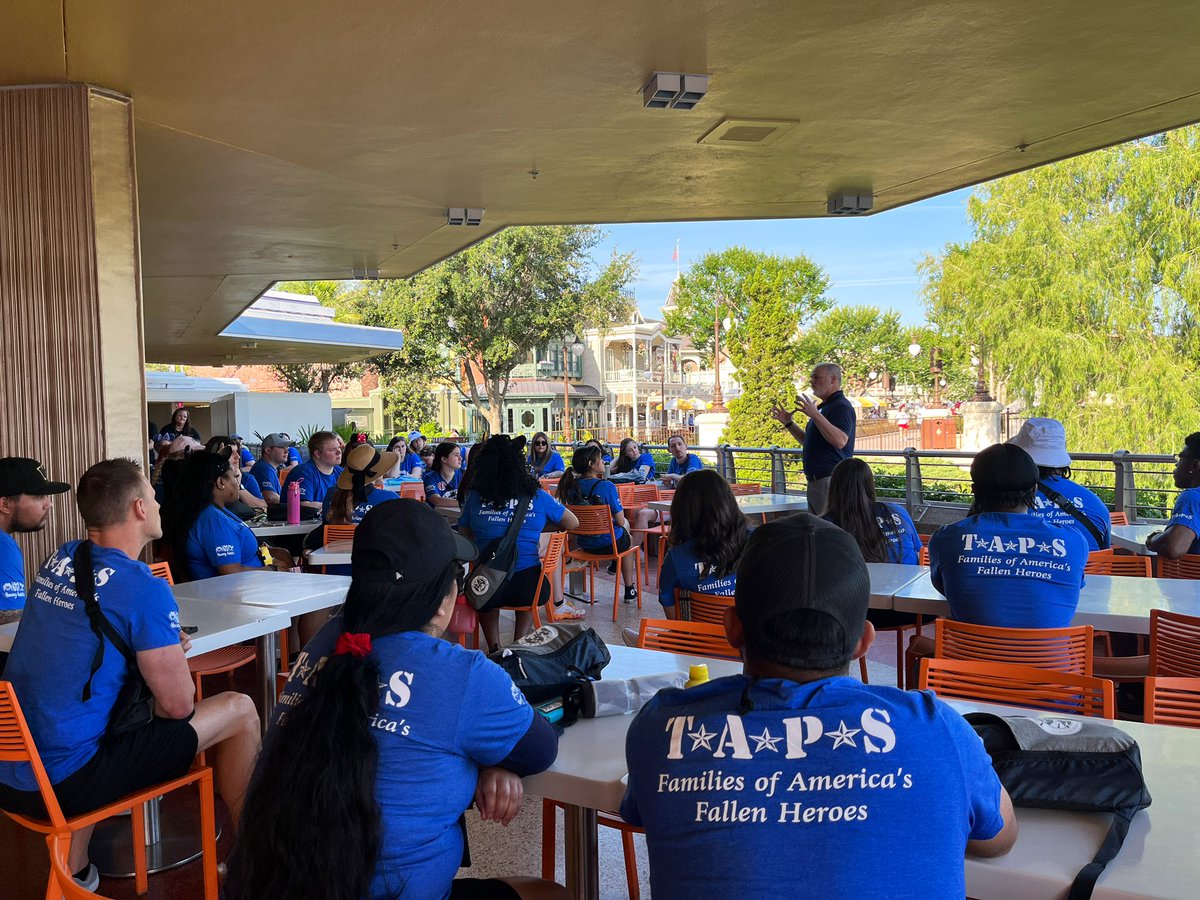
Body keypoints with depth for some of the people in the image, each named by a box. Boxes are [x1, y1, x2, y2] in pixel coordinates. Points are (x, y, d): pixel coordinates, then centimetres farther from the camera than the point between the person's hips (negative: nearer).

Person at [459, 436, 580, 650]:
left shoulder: (475, 497, -1)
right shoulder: (536, 496, -1)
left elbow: (464, 540, 11)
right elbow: (573, 523, 13)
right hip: (527, 586, -1)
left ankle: (494, 647, 21)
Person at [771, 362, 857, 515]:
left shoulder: (841, 407, -12)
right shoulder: (824, 406, 21)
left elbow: (840, 441, -28)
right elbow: (809, 442, 28)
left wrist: (816, 415, -31)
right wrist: (788, 423, 18)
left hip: (831, 479, -11)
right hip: (816, 480, 11)